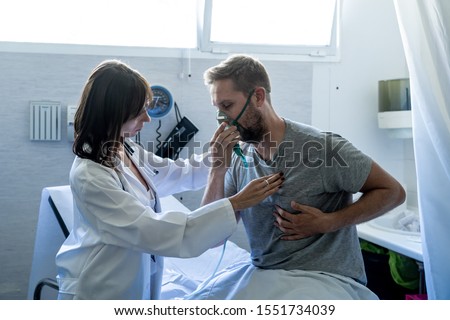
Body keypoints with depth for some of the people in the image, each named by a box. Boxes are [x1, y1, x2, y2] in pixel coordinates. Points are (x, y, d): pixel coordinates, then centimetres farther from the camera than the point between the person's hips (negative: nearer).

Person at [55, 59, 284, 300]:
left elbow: (173, 173, 12)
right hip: (97, 291, -7)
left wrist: (212, 159, -7)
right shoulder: (89, 176, -27)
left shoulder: (125, 148, -3)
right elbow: (156, 231, -29)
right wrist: (236, 203, -30)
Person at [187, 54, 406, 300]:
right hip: (261, 273, 4)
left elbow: (393, 192, -5)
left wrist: (327, 223, -16)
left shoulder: (323, 147, -13)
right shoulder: (240, 159, 3)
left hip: (326, 277, -4)